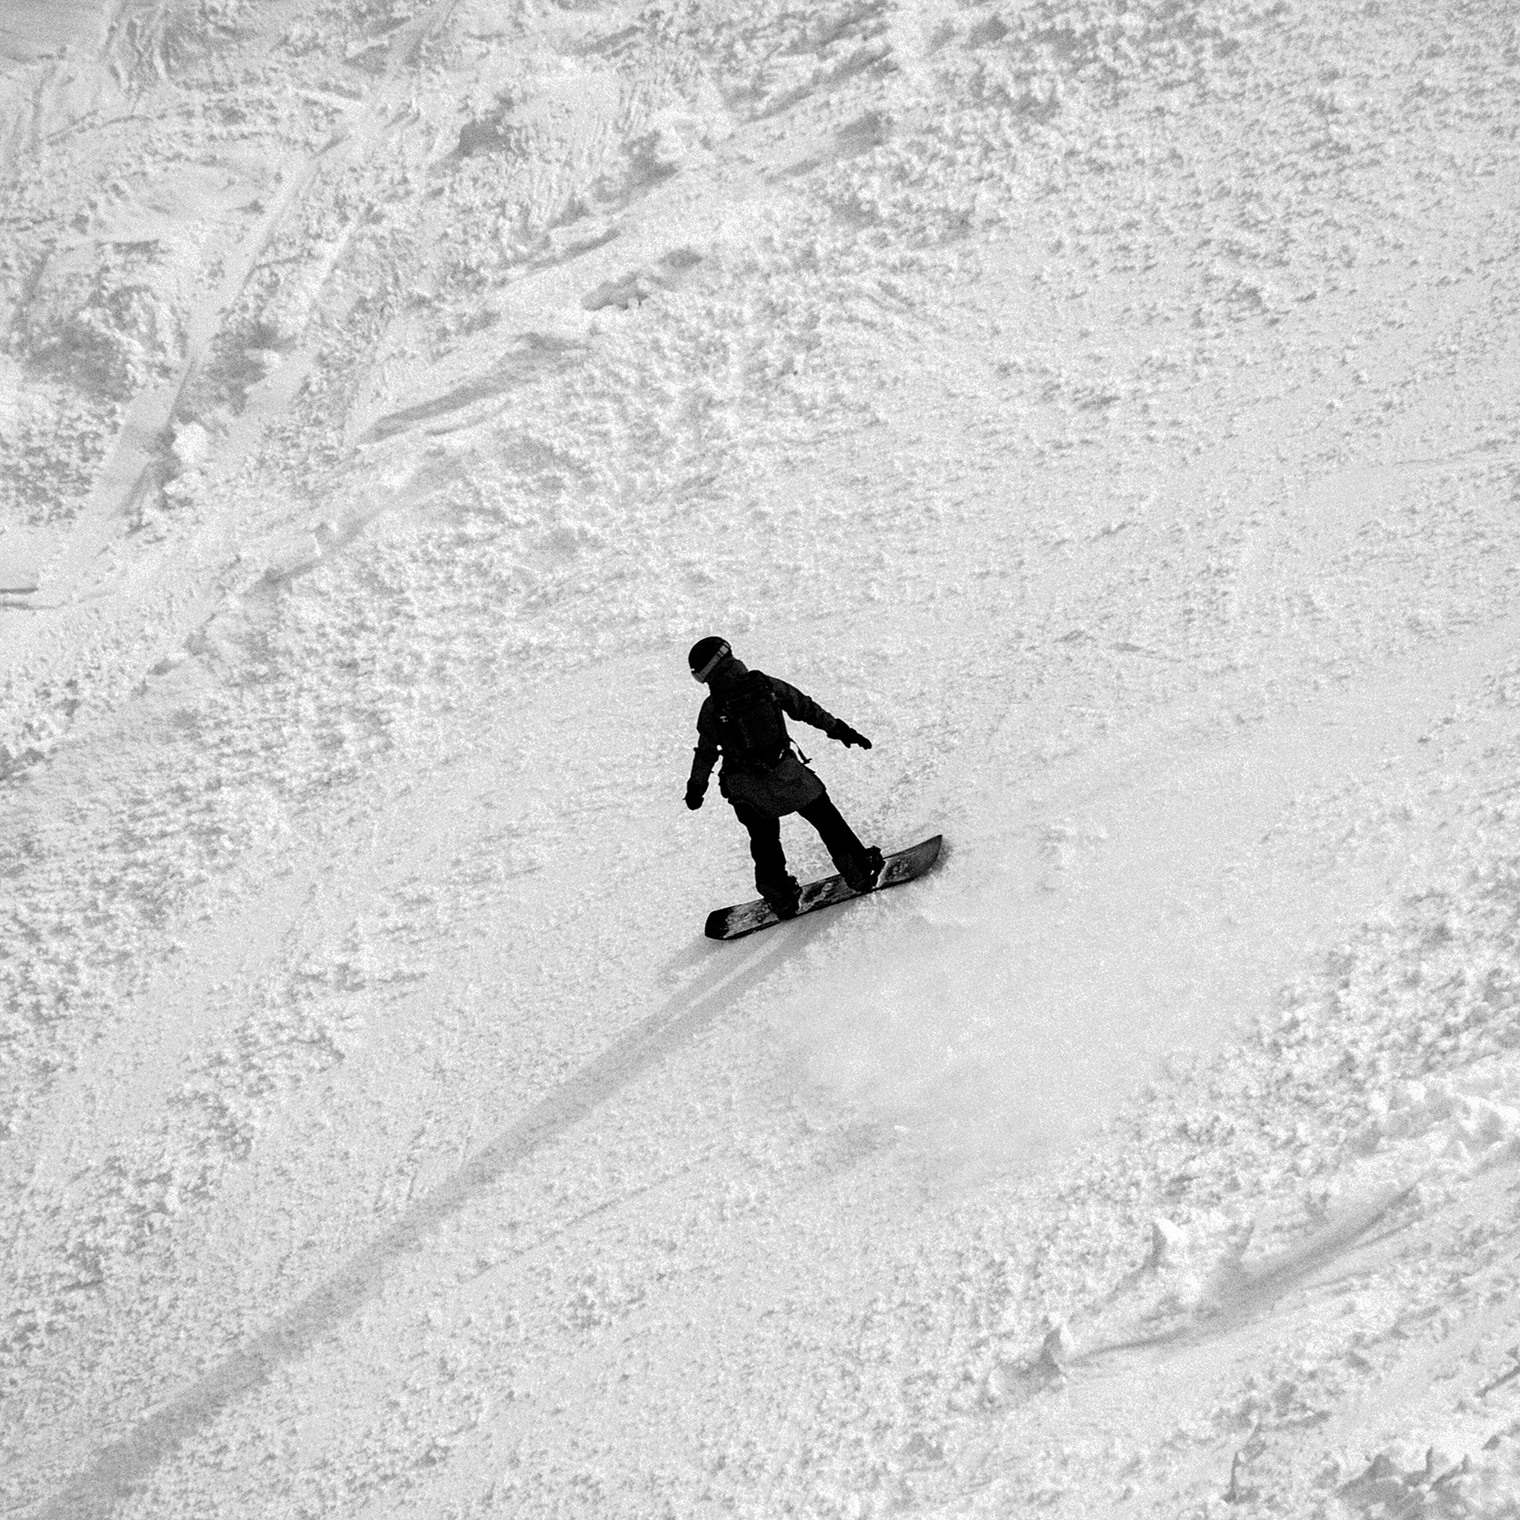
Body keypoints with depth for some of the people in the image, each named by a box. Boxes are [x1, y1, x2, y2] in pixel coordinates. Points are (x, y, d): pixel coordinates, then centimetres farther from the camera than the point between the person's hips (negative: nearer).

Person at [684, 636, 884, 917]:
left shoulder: (712, 708, -11)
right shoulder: (767, 685, -6)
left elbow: (706, 754, -1)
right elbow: (806, 708, 2)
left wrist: (696, 787, 14)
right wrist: (839, 729, 12)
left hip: (746, 790, 0)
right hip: (785, 773, 0)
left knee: (764, 838, 20)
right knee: (826, 817, 15)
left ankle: (778, 892, 20)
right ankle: (857, 868, 15)